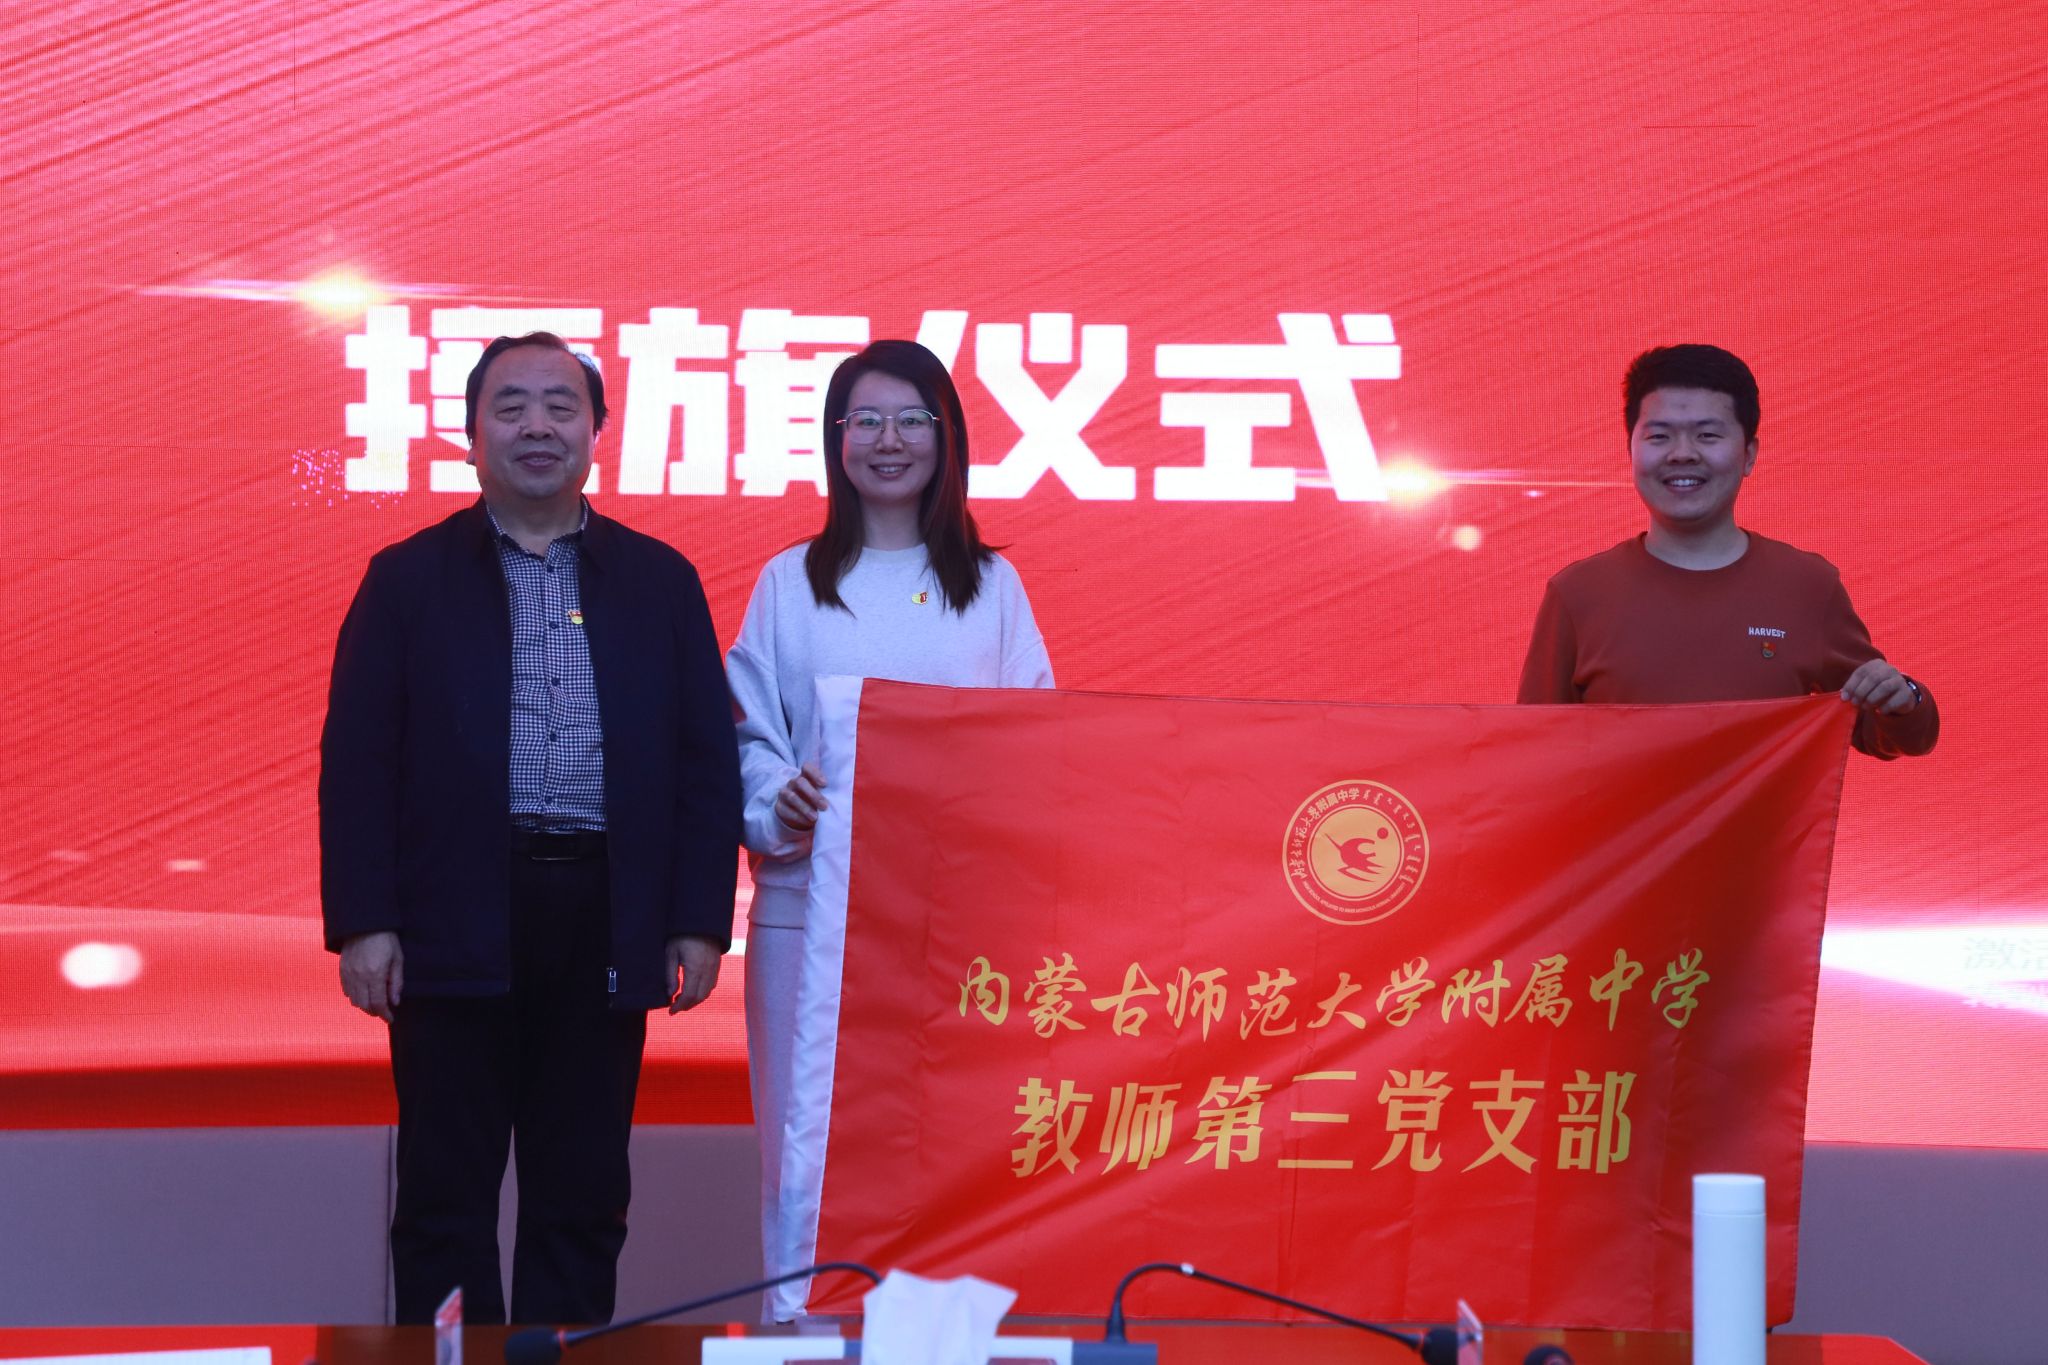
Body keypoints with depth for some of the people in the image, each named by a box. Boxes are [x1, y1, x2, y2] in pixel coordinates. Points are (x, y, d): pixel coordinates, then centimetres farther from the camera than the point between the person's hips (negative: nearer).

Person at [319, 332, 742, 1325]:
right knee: (446, 1203, 3)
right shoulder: (407, 579, 6)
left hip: (607, 926, 1)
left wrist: (700, 922, 0)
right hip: (454, 925, -1)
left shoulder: (660, 581, 10)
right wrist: (361, 923, -7)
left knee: (584, 1201, 6)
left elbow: (706, 761, 7)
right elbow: (356, 761, 1)